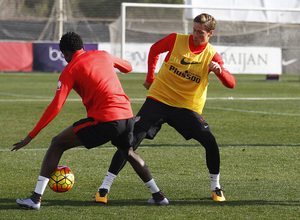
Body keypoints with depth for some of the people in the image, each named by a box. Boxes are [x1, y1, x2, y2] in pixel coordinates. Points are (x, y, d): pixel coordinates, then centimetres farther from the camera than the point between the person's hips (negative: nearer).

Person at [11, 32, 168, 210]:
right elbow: (128, 67, 35)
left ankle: (36, 198, -6)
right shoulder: (103, 55, 16)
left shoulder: (70, 70, 1)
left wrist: (31, 136, -2)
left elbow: (56, 107, -5)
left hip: (104, 120, -6)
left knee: (57, 144, 4)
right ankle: (158, 196, 37)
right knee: (128, 152, 35)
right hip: (127, 114, 6)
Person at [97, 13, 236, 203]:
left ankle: (216, 187, 4)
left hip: (188, 107, 0)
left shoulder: (211, 55, -6)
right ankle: (105, 187, -3)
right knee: (131, 141, -10)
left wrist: (219, 70, -33)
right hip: (158, 100, 0)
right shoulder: (176, 40, -5)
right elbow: (154, 50, 16)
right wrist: (151, 77, 18)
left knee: (210, 141, -18)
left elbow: (231, 83, -13)